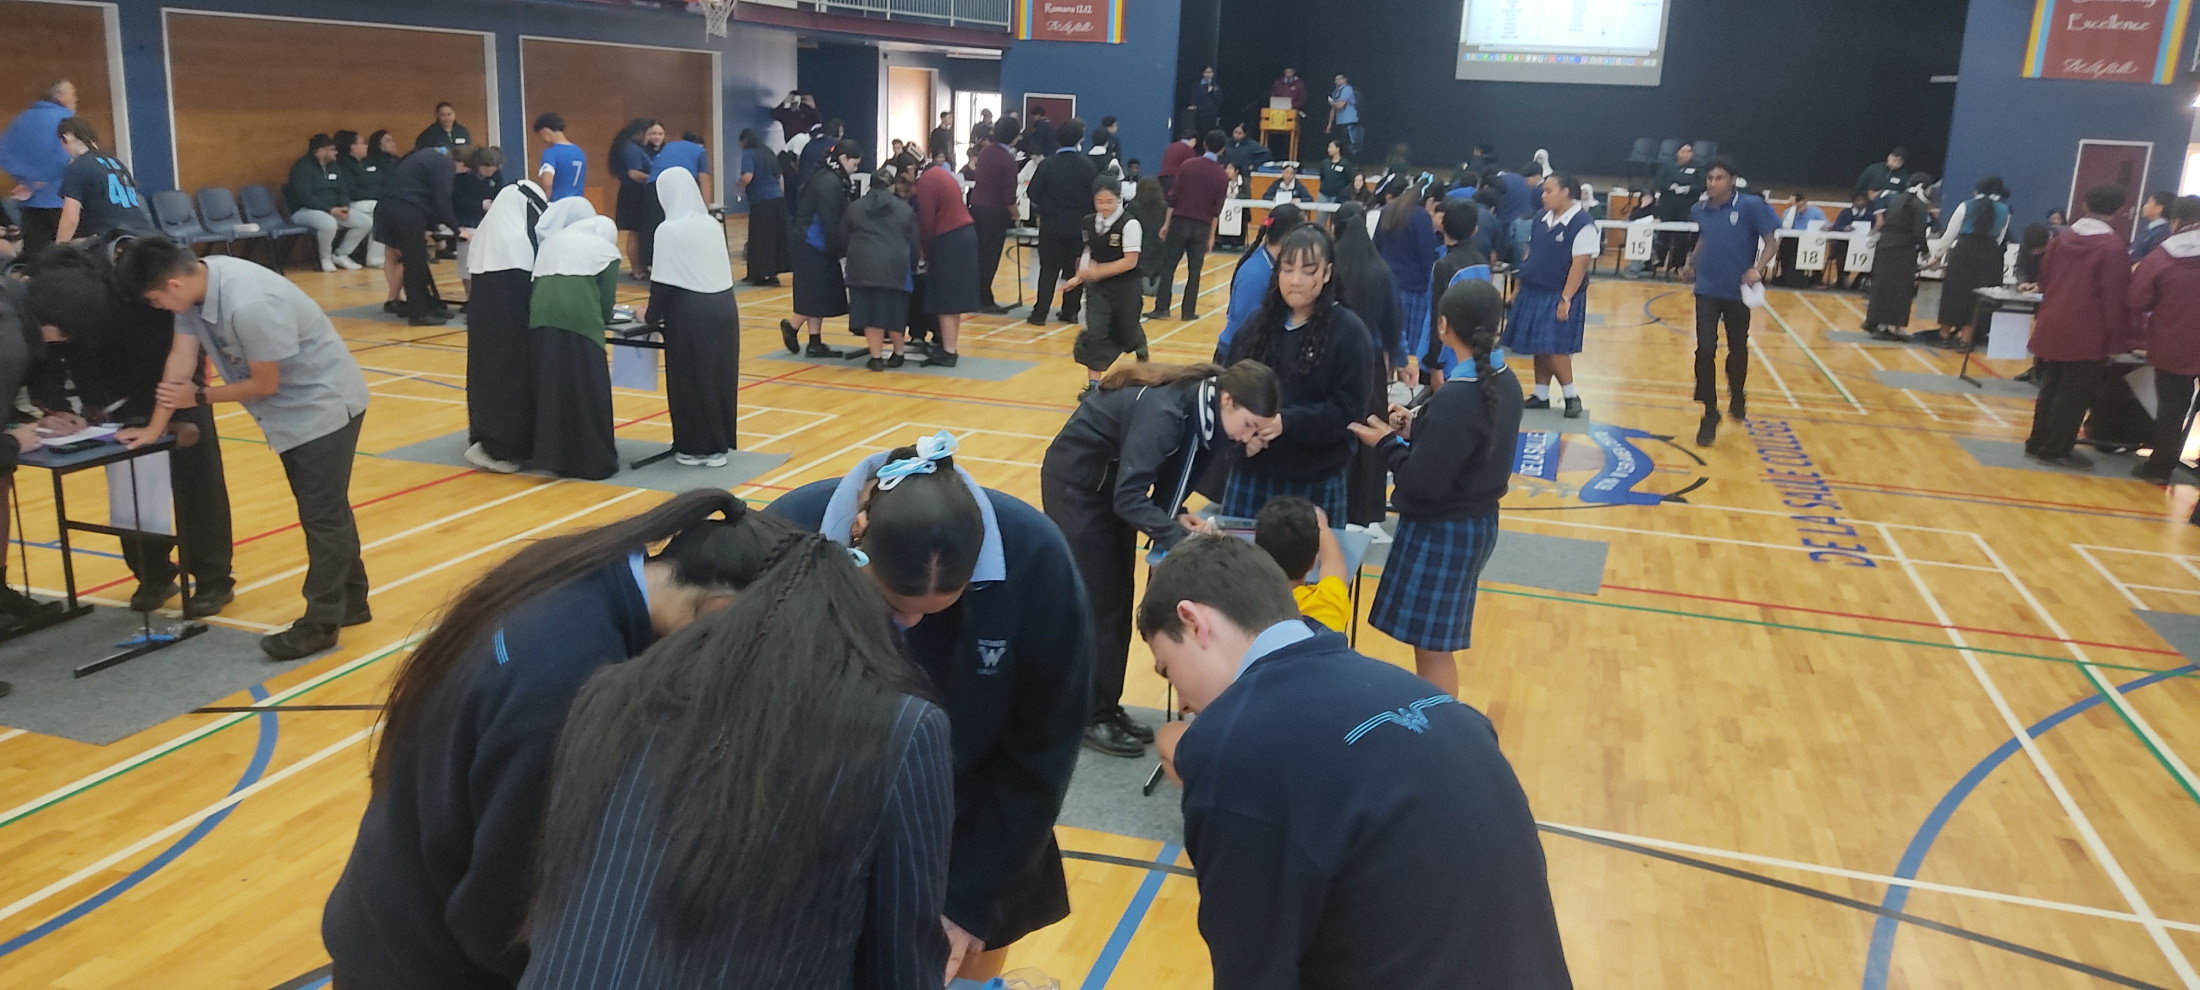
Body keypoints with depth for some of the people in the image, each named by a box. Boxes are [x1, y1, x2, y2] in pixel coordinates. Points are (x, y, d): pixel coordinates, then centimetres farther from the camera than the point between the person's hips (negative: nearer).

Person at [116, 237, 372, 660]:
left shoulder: (250, 306, -32)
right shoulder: (196, 284, -7)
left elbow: (265, 384, -21)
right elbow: (181, 358, -1)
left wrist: (199, 397, -7)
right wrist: (155, 428, -1)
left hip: (324, 404, -9)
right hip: (294, 409, 9)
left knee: (323, 514, -2)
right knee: (323, 509, 17)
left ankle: (321, 622, 7)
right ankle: (351, 601, 29)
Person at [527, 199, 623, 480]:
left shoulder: (554, 239, 30)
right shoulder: (606, 248, 17)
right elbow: (606, 298, 9)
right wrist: (602, 319, 29)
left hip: (541, 316, 4)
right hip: (579, 319, -4)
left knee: (550, 386, 14)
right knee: (587, 390, 2)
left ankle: (553, 454, 20)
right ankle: (593, 459, 6)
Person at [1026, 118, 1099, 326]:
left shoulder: (1048, 164, -9)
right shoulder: (1087, 164, -5)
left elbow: (1033, 193, -8)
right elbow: (1095, 193, -2)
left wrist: (1045, 208, 10)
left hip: (1052, 225, -1)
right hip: (1079, 225, 1)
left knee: (1049, 269, 3)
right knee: (1075, 270, 11)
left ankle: (1040, 313, -3)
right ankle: (1070, 311, 14)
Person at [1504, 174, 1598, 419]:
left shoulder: (1583, 225, -14)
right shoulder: (1542, 219, 9)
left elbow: (1579, 265, -17)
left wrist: (1565, 299, -20)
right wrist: (1520, 288, 13)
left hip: (1559, 296, -7)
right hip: (1534, 293, 7)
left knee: (1553, 348, -10)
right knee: (1538, 349, 11)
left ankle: (1571, 397, 4)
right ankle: (1541, 396, 21)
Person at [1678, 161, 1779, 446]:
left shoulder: (1751, 206, -9)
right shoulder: (1700, 210, 3)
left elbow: (1772, 241, -7)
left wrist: (1758, 268, -22)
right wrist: (1691, 265, 9)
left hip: (1739, 292, -2)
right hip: (1707, 290, 2)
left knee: (1738, 348, 15)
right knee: (1705, 350, -8)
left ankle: (1737, 396, 42)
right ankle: (1710, 414, 2)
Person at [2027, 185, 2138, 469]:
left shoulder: (2061, 239, 6)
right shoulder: (2113, 247, -13)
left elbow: (2045, 281, 14)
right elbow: (2115, 298, -14)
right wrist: (2119, 339, -9)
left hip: (2051, 330, 6)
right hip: (2087, 337, -6)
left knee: (2050, 389, 15)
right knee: (2074, 395, 1)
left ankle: (2038, 443, 20)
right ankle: (2055, 449, 4)